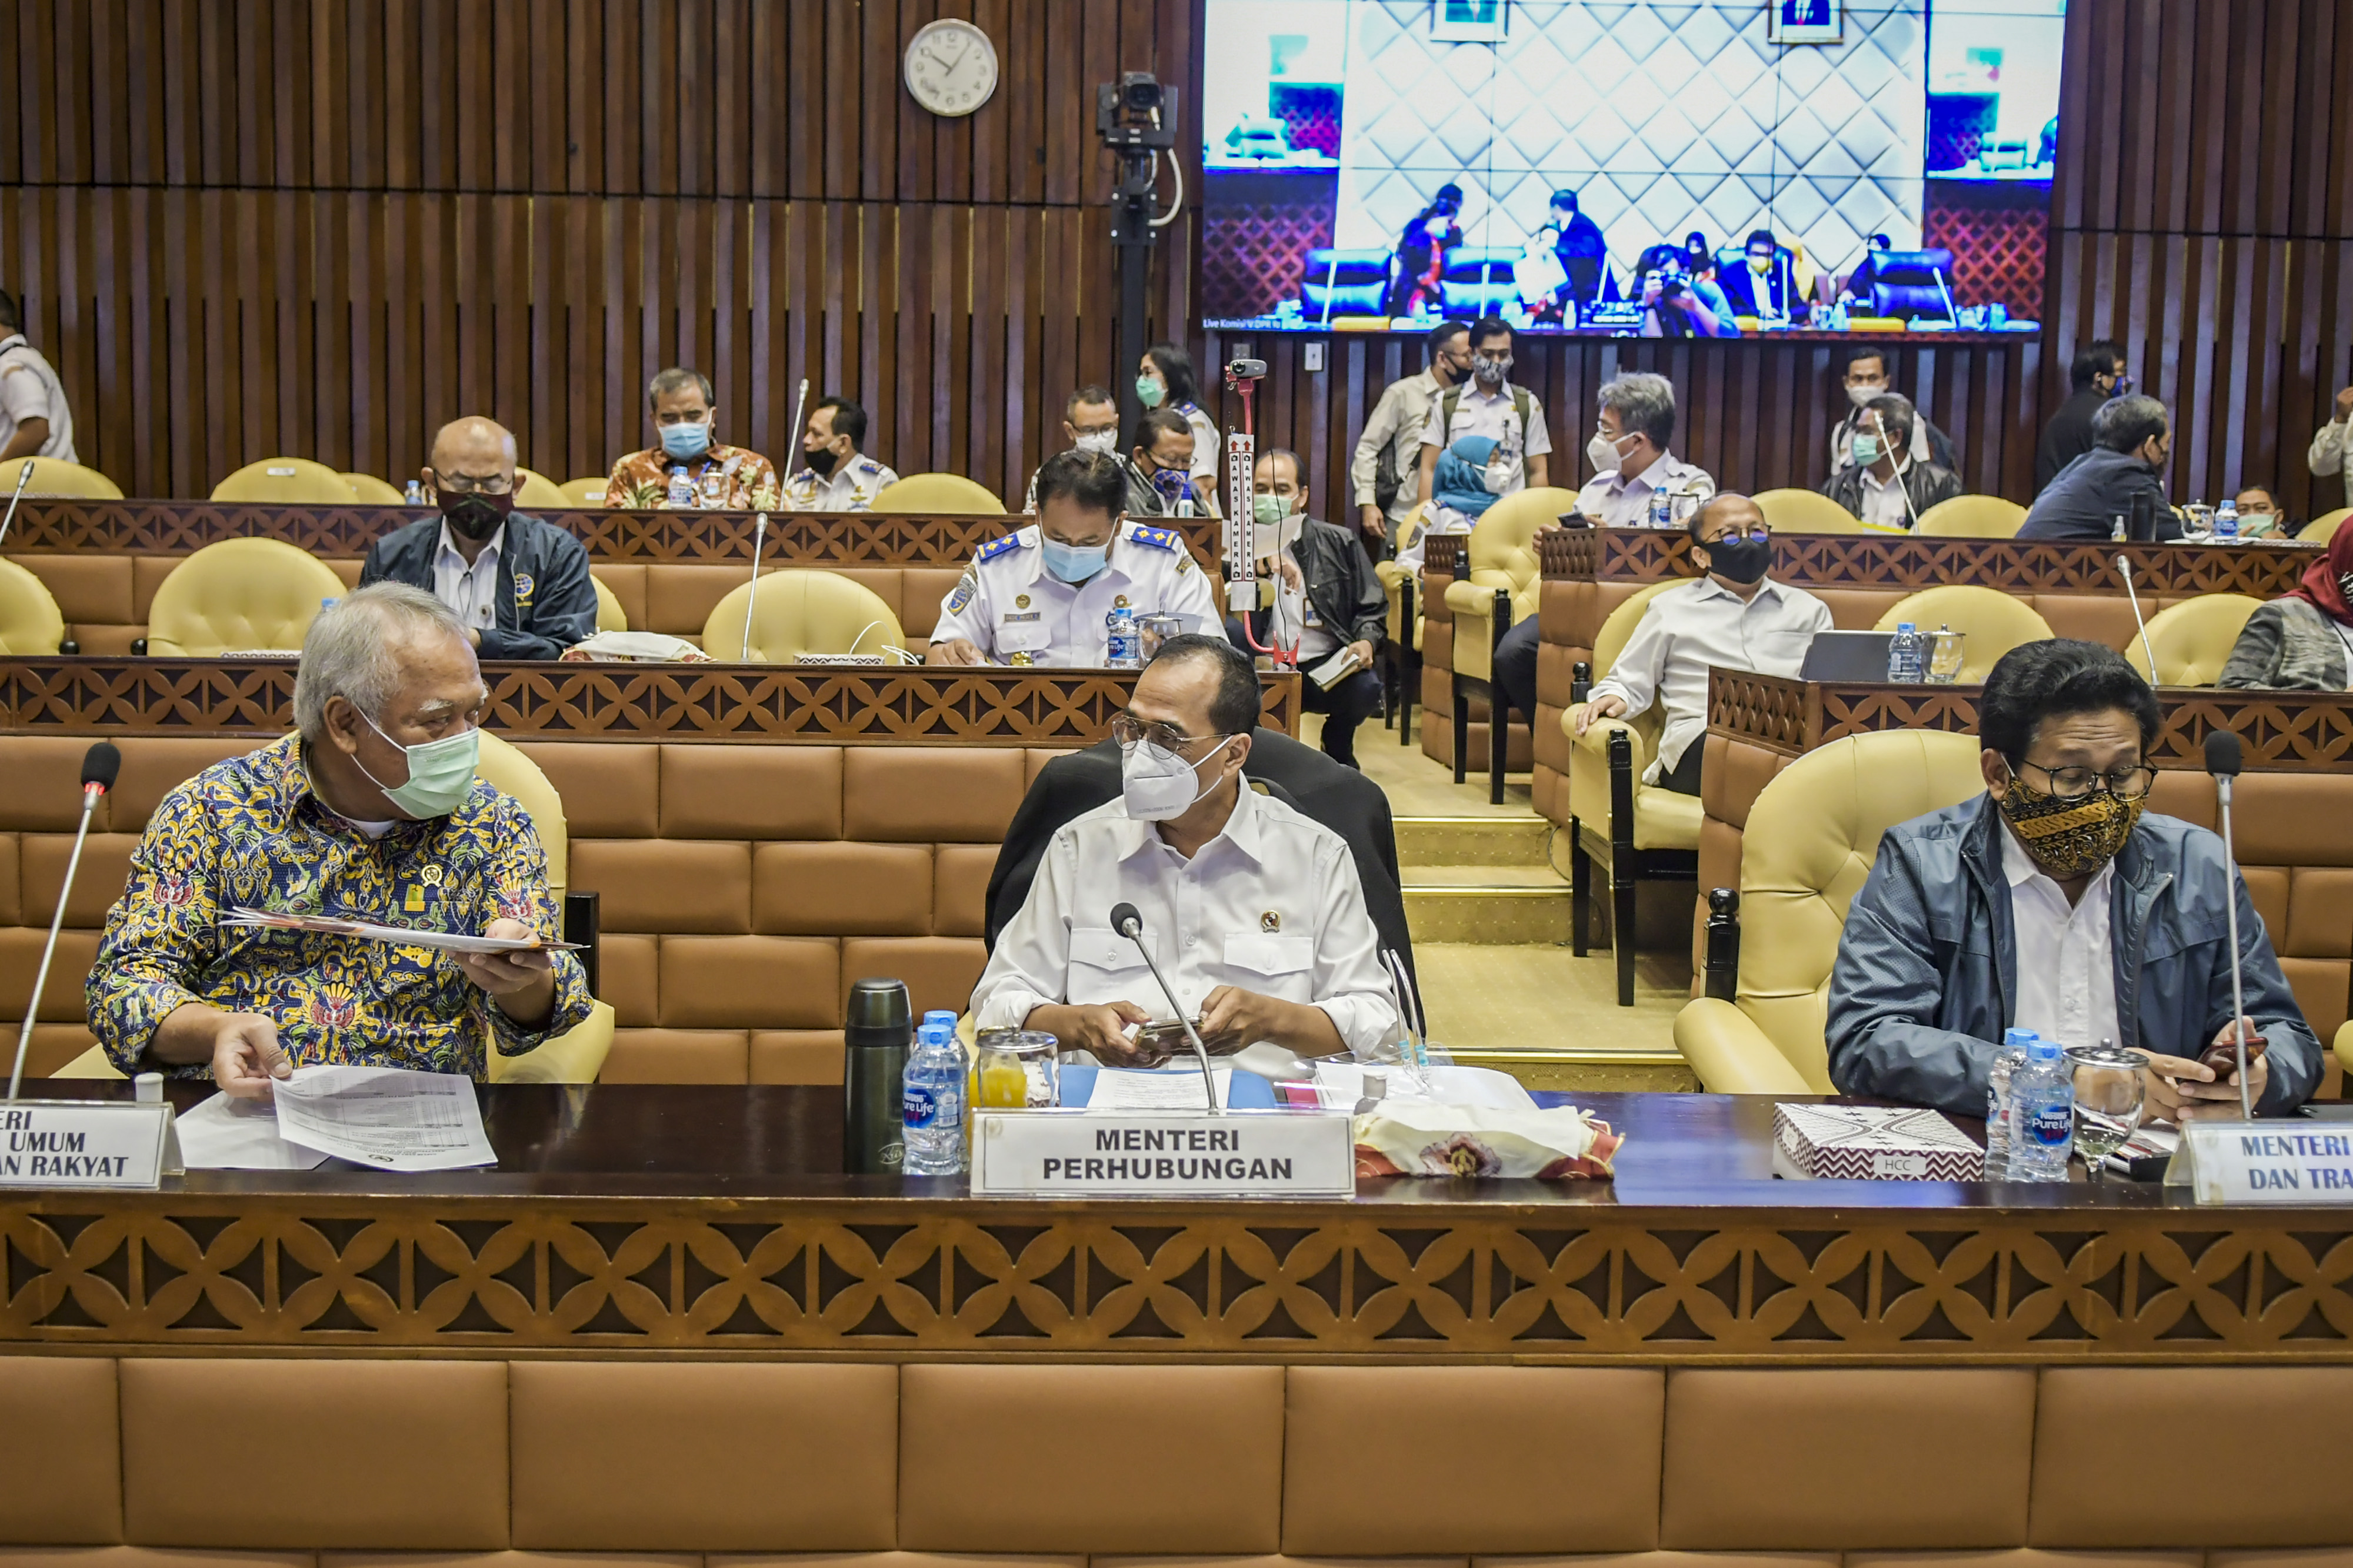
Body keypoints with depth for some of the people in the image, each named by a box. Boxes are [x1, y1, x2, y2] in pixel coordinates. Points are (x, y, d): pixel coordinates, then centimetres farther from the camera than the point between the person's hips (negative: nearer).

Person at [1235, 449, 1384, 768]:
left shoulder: (1337, 544, 8)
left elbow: (1372, 608, 12)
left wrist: (1366, 642, -9)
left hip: (1325, 668, 0)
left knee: (1366, 687, -31)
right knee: (1229, 628, -29)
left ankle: (1337, 749, 9)